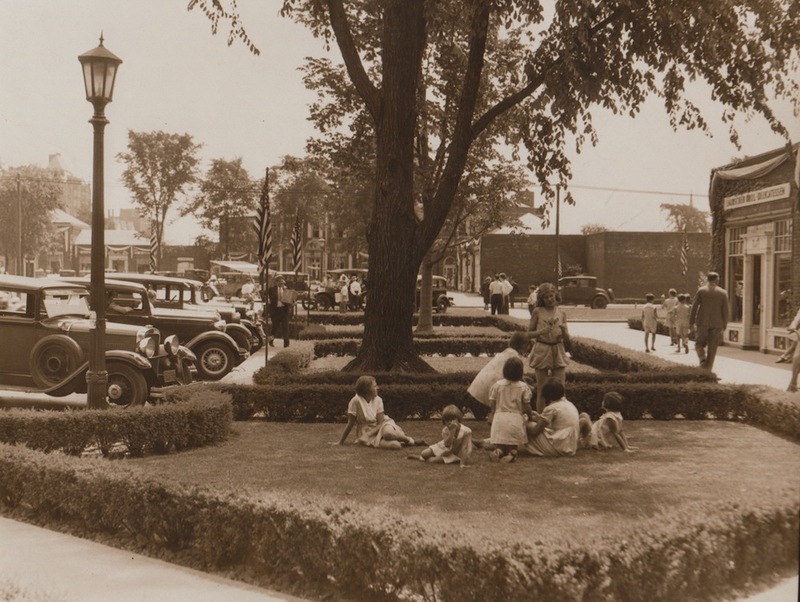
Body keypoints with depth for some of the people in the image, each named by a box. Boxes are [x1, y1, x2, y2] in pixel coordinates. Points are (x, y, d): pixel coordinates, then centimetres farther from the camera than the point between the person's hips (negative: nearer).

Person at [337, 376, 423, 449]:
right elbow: (350, 424, -9)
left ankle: (410, 441, -10)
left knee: (388, 432, -36)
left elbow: (380, 423, -6)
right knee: (395, 445, -32)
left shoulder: (378, 400, -4)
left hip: (378, 429, 3)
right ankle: (412, 442, -4)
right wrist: (341, 442, -11)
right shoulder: (356, 401, -15)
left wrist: (368, 434, -21)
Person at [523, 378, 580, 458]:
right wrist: (540, 418, 25)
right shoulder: (570, 404, 11)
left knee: (529, 426, -3)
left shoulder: (551, 409, -12)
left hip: (559, 449, -8)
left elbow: (534, 431, -8)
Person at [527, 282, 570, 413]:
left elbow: (567, 339, 5)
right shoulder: (538, 312, -2)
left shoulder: (561, 313, 4)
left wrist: (564, 331, -16)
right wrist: (541, 332, -18)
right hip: (541, 351, -2)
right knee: (541, 391, 3)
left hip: (558, 352, 2)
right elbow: (529, 333, 0)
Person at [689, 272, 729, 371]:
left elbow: (694, 307, -2)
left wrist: (691, 322, 4)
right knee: (712, 347, 7)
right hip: (716, 324, 1)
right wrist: (724, 326, 7)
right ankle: (708, 368, 6)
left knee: (699, 343, 12)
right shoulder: (723, 293, 1)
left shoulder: (701, 290, -1)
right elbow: (725, 311, 1)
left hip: (702, 322, -1)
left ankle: (702, 359, -14)